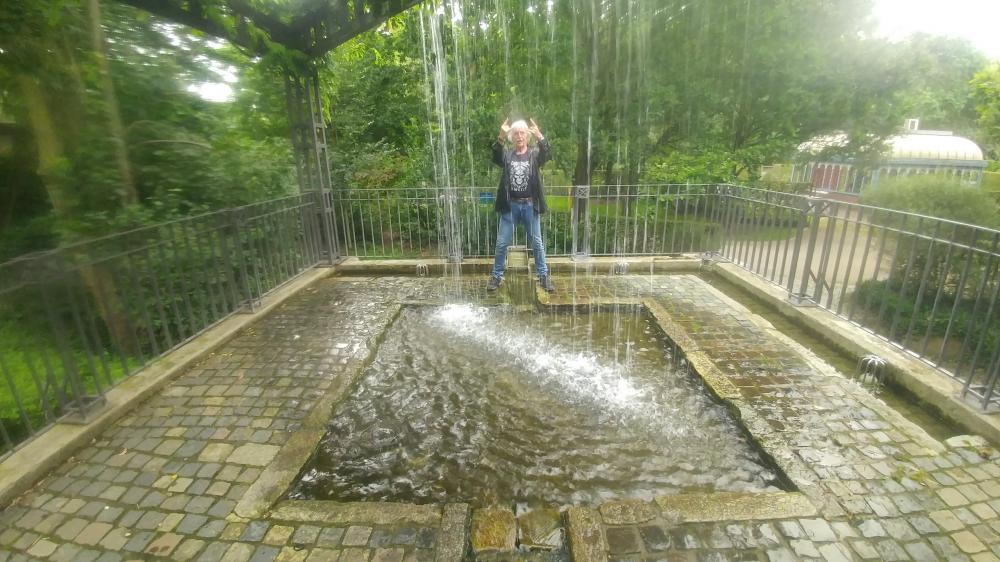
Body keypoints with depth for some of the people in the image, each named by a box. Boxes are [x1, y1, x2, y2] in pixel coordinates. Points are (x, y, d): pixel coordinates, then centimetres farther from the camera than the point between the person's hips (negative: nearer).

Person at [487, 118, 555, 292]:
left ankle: (544, 276, 17)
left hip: (530, 205, -1)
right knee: (502, 243, 4)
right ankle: (497, 276, 17)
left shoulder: (535, 153, 5)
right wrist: (501, 138, -30)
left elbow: (547, 155, -16)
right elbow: (495, 158, -13)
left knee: (537, 242, 6)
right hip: (510, 205, 1)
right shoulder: (507, 155, 8)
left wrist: (539, 137, -33)